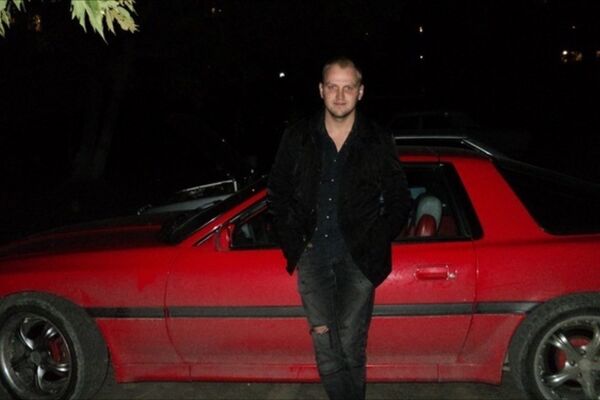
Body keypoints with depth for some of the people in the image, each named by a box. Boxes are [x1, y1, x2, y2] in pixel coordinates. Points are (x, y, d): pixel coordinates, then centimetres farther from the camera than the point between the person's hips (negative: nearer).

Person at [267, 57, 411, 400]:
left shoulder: (379, 143, 0)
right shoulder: (298, 138, 4)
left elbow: (399, 201, 7)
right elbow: (277, 194, 12)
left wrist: (375, 245, -1)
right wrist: (293, 241, 4)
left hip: (357, 258, -2)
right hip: (313, 256, 2)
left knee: (350, 346, -2)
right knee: (326, 346, 0)